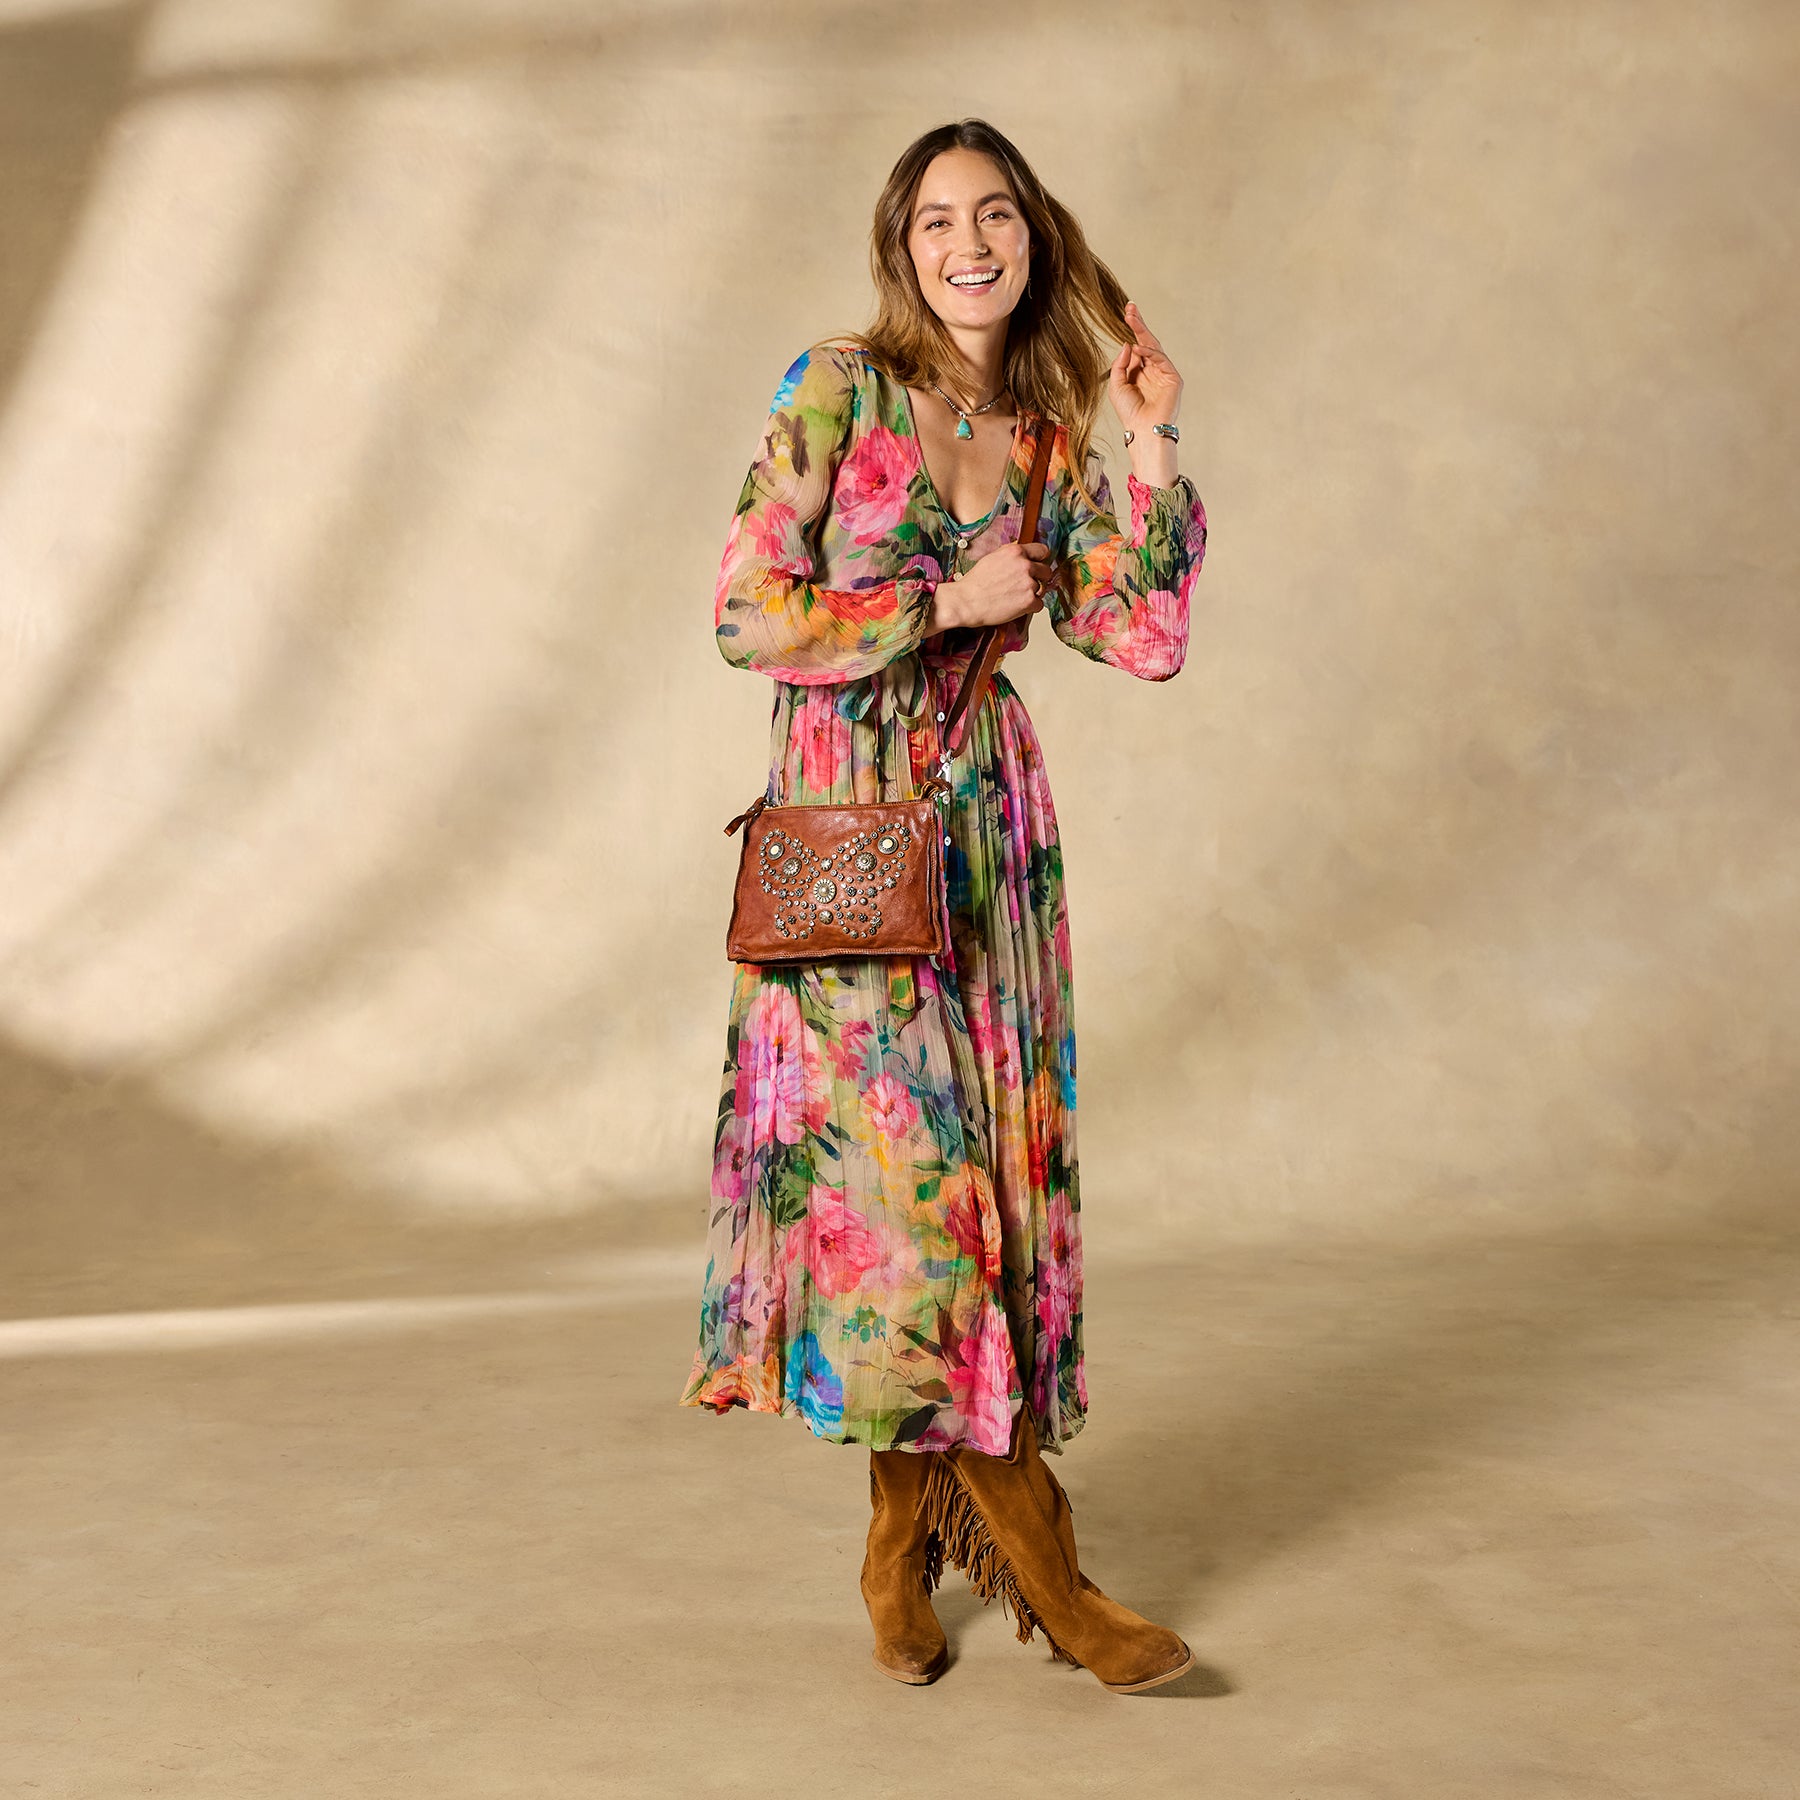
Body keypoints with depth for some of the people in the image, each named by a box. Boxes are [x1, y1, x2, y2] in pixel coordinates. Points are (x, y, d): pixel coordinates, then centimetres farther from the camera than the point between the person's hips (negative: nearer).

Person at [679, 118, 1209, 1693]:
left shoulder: (1052, 438, 10)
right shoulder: (841, 388, -3)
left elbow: (1146, 641, 2)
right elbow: (747, 613, -9)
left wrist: (1154, 449, -2)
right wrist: (949, 602, -9)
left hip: (990, 823, 5)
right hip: (852, 817, -4)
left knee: (985, 1159, 4)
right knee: (909, 1165, -7)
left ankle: (905, 1545, 19)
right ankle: (1040, 1564, 4)